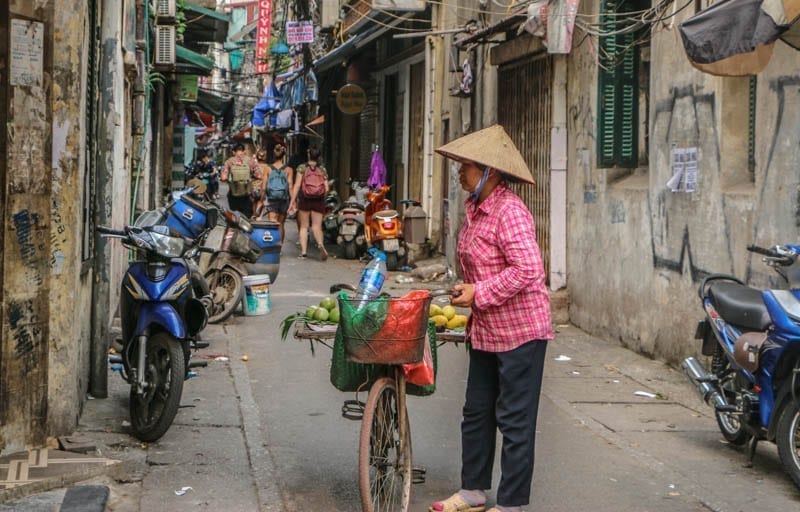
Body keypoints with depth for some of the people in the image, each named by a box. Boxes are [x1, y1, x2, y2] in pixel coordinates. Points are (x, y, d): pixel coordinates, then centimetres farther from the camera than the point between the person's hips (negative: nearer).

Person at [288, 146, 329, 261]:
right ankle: (320, 244, -26)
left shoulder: (302, 168, -1)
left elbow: (297, 185, -7)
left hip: (304, 200, -1)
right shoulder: (322, 170, 4)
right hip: (318, 201, 1)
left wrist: (292, 201, -6)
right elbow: (326, 189, 0)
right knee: (316, 226, 1)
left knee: (304, 226, 8)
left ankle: (303, 251, 2)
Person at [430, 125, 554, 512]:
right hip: (486, 330, 10)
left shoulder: (509, 211, -20)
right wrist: (469, 305, 15)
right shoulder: (475, 209, 10)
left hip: (519, 331, -10)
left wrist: (478, 293, -22)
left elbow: (527, 269, -27)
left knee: (515, 420, 0)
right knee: (476, 412, 17)